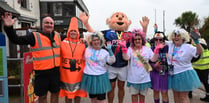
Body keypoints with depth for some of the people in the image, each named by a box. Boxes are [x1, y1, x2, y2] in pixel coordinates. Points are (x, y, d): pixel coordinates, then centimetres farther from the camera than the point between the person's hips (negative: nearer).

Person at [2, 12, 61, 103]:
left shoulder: (57, 35, 8)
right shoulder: (35, 36, -6)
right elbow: (16, 40, -14)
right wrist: (8, 27, -28)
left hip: (55, 71, 4)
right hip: (42, 72, -4)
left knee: (55, 93, 16)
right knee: (42, 96, 8)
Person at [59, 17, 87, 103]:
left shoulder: (82, 44, 2)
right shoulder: (63, 43, -1)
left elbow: (85, 59, 6)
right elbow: (59, 58, 2)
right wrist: (60, 71, 0)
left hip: (78, 74, 1)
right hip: (66, 74, -1)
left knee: (78, 92, 14)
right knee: (67, 93, 12)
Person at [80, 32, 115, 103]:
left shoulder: (105, 52, -2)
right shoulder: (87, 49, 2)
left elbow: (112, 61, -8)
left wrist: (110, 49, -16)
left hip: (100, 77, -2)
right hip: (89, 76, 3)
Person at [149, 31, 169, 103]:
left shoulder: (167, 48, -7)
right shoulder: (152, 49, -4)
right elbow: (149, 62, 0)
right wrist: (154, 65, -18)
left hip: (165, 73, -1)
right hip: (154, 73, 2)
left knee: (164, 92, 5)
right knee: (156, 91, 14)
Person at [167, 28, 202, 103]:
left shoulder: (188, 47, -11)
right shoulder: (170, 45, 2)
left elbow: (200, 52, -21)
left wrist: (196, 41, -34)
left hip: (184, 74, -5)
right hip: (173, 74, 5)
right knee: (176, 96, 18)